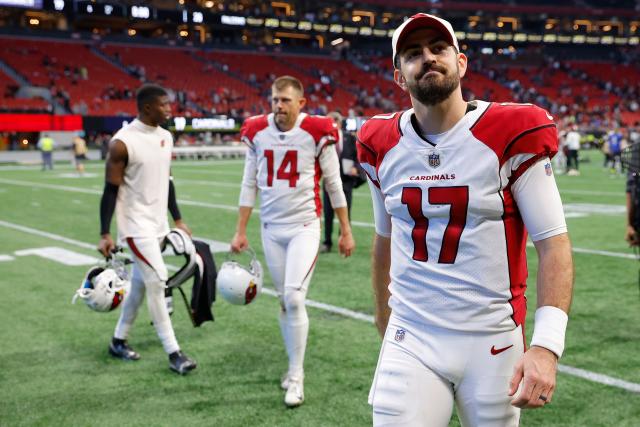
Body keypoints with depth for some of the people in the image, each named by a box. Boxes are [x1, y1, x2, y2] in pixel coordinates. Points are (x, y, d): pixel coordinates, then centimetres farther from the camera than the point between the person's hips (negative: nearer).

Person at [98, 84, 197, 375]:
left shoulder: (165, 137, 7)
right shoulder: (123, 141, -16)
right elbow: (111, 189, -13)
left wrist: (177, 219, 17)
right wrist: (105, 234, -15)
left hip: (158, 223, 8)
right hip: (136, 224, -8)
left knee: (140, 282, 14)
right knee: (157, 280, -12)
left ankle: (118, 341, 29)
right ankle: (173, 353, -6)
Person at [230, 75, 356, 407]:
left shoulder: (316, 132, -9)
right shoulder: (257, 132, 1)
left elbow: (333, 184, -2)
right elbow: (250, 185, 8)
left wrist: (346, 231, 2)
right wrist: (240, 231, 8)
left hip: (305, 227, -4)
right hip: (271, 229, 4)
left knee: (294, 297, -13)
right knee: (284, 301, 11)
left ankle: (295, 376, 1)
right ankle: (295, 366, 27)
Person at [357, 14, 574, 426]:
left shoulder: (512, 135, -9)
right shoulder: (382, 144, 3)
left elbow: (553, 243, -10)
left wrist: (546, 345, -20)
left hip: (494, 341, -2)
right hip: (410, 341, 2)